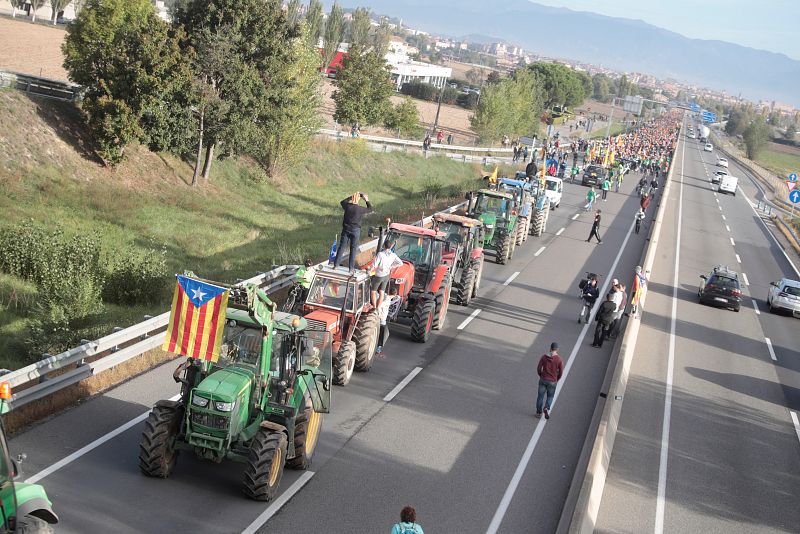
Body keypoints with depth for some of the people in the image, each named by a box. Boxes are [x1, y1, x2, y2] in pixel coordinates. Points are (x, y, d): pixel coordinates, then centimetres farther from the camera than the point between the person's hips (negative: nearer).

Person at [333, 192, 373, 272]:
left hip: (346, 229, 3)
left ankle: (336, 264, 17)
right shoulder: (360, 209, -18)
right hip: (355, 230, -3)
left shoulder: (347, 206, -10)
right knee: (353, 248, 7)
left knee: (341, 246, 12)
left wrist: (351, 197, 18)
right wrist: (367, 200, 9)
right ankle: (351, 268, 11)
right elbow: (370, 209, 1)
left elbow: (342, 202, 15)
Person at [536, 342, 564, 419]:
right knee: (550, 396, 18)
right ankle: (546, 408, -6)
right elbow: (561, 372, -9)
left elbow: (538, 368, -5)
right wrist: (557, 380, 11)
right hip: (552, 381, -1)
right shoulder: (560, 360, -13)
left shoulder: (544, 357, -7)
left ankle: (538, 413, 19)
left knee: (540, 396, 16)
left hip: (543, 380, 1)